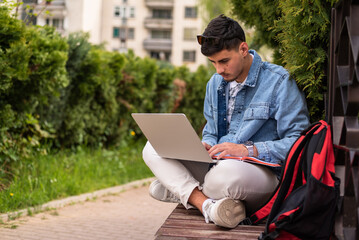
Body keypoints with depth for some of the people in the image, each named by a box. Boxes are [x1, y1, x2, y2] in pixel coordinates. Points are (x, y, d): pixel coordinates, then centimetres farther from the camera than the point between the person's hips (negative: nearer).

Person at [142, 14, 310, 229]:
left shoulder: (279, 82, -9)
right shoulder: (216, 83, 14)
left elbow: (298, 143, -13)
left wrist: (249, 150, -21)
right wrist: (204, 147, -2)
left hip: (264, 173, -7)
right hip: (217, 165, 7)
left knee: (226, 172, -43)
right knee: (154, 147, -10)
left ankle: (186, 191, -10)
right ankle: (207, 205, -26)